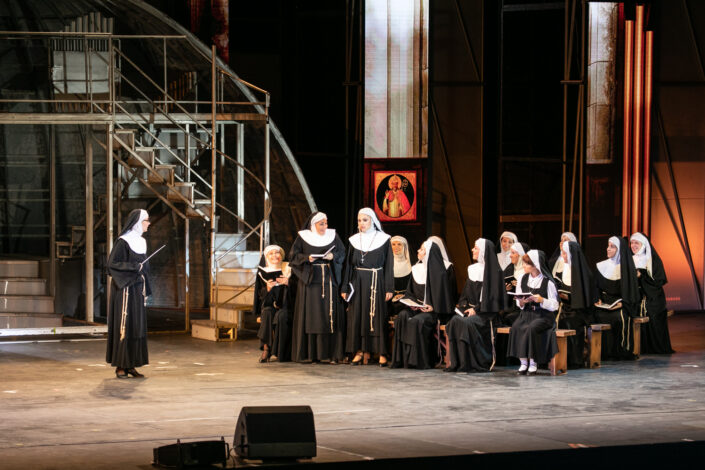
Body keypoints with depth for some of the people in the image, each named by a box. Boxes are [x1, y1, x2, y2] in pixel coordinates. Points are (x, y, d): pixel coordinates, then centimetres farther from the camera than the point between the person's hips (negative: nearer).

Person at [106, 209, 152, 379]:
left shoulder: (141, 242, 14)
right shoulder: (123, 242, -11)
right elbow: (112, 264, -15)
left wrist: (146, 292, 15)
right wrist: (132, 267, -23)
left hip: (138, 289, 8)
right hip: (125, 289, -8)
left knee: (137, 326, 6)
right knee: (123, 326, -6)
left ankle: (131, 365, 11)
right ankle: (120, 366, -2)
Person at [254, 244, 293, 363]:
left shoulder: (287, 270, 6)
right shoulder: (263, 272, 9)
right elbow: (259, 294, 9)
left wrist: (287, 283, -16)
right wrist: (267, 288, -12)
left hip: (284, 306, -1)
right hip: (268, 305, 1)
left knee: (280, 316, -33)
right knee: (267, 313, -33)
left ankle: (277, 352, -30)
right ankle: (266, 348, -33)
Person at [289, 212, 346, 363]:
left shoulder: (333, 236, 9)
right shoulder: (303, 237, 4)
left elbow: (342, 253, 9)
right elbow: (293, 255, 2)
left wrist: (333, 256, -11)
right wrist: (307, 258, -14)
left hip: (329, 281, 2)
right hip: (309, 281, -2)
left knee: (330, 315, -3)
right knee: (310, 315, -3)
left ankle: (329, 353, -1)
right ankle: (308, 353, -1)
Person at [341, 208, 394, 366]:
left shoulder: (383, 239, 0)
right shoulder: (354, 240, 9)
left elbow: (389, 264, -2)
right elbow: (349, 264, 11)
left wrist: (389, 288, -8)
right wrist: (345, 288, 5)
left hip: (376, 283, -3)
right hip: (357, 283, 3)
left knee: (377, 316, -5)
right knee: (357, 316, 0)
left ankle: (381, 353, -5)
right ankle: (360, 351, 4)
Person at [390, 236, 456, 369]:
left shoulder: (442, 271, -3)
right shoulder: (416, 269, 15)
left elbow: (446, 295, -5)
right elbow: (409, 293, 19)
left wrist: (433, 307, -15)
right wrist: (412, 303, -2)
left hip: (434, 310, -5)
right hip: (417, 307, 5)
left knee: (417, 321, -34)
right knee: (402, 316, -26)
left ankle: (419, 360, -27)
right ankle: (402, 358, -28)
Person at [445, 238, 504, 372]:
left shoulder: (493, 271, -4)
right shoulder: (472, 269, 17)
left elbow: (492, 296, -11)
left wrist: (476, 309, -17)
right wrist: (464, 306, 1)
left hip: (485, 312, -6)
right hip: (470, 309, 6)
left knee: (467, 323, -33)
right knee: (455, 321, -24)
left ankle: (471, 363, -27)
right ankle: (456, 362, -25)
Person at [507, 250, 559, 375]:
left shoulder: (548, 282, -4)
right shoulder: (523, 279, 11)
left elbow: (554, 305, -4)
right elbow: (519, 304, 15)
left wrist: (542, 300, -20)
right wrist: (521, 302, -8)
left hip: (543, 315, -4)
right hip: (526, 313, 4)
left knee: (531, 328, -34)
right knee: (516, 327, -27)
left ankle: (533, 363, -21)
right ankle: (523, 362, -20)